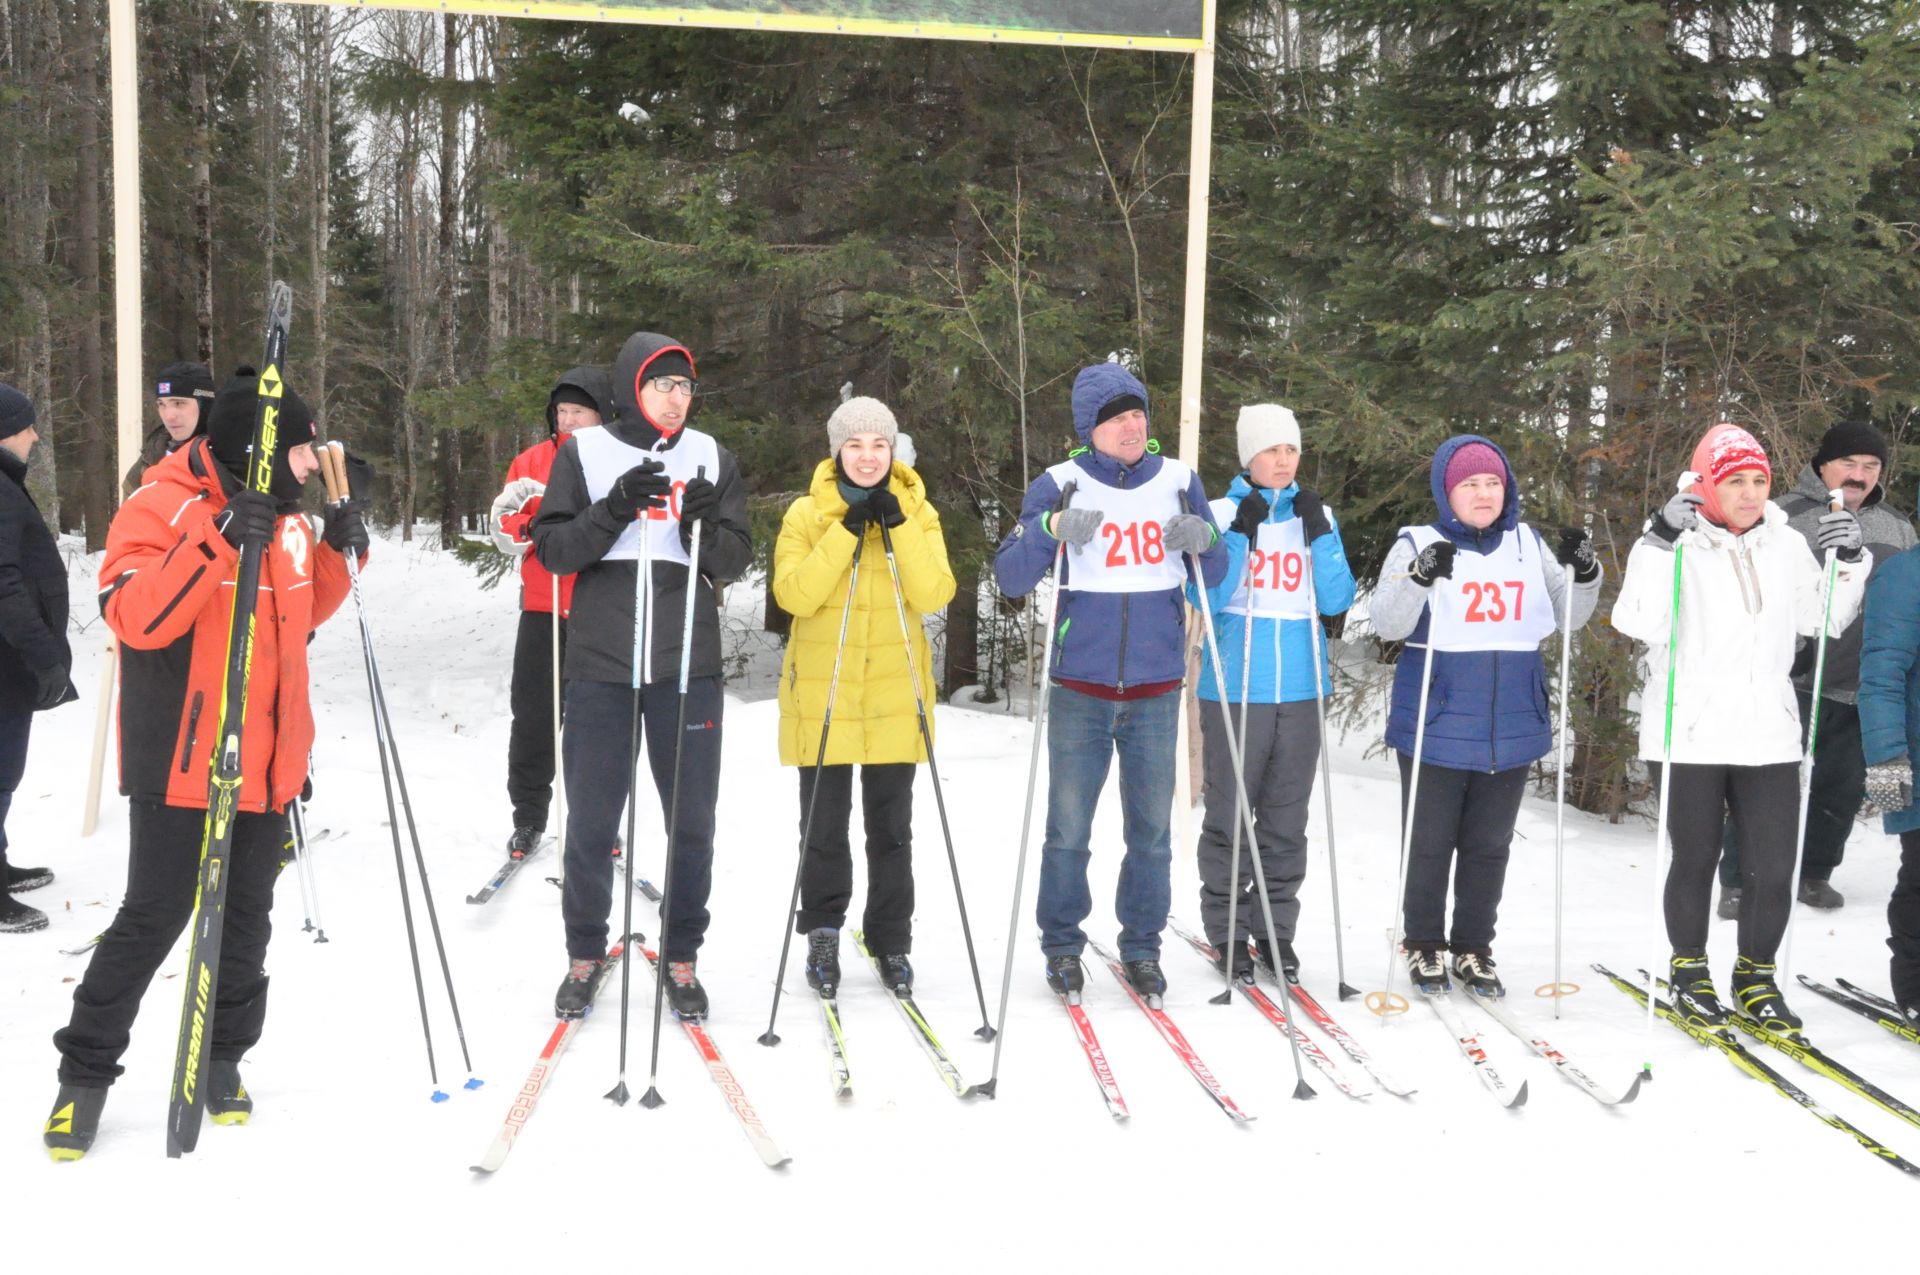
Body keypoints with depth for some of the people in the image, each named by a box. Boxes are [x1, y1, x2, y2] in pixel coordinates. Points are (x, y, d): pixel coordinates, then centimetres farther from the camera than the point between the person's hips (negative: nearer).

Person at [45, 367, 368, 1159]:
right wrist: (216, 540, -33)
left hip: (268, 764, 6)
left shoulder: (282, 516, 11)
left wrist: (339, 556, 4)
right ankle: (86, 1071, 15)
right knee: (155, 915, -2)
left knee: (246, 919, 11)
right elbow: (136, 617, -24)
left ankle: (224, 1059, 26)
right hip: (180, 762, -6)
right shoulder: (162, 506, -11)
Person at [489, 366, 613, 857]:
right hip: (543, 609, 2)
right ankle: (528, 817, 17)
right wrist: (512, 511, -17)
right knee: (533, 716, 5)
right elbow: (508, 538, 4)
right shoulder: (532, 462, 7)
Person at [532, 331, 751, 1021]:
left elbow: (736, 563, 6)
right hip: (600, 667, -1)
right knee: (591, 822, 6)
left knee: (692, 822, 6)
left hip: (689, 671, 1)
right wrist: (616, 509, -15)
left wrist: (707, 524, -15)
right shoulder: (585, 452, 5)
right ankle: (585, 954, 23)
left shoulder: (711, 458, 9)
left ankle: (680, 957, 21)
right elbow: (552, 550, -1)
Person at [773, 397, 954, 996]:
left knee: (891, 828, 8)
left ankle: (890, 943, 22)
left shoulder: (918, 513, 4)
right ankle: (823, 934, 22)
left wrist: (898, 526, -18)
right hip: (822, 694, -1)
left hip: (894, 694, 1)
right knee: (824, 824, 4)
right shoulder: (807, 514, 0)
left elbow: (935, 594, -9)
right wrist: (846, 531, -20)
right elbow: (793, 595, -14)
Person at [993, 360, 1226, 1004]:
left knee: (1151, 827, 8)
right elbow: (1011, 578, -5)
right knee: (1068, 828, 4)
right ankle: (1062, 945, 21)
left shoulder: (1178, 481, 6)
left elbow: (1213, 577, 12)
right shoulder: (1062, 485, -1)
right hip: (1080, 686, -2)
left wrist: (1204, 541, -9)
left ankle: (1142, 947, 23)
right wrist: (1049, 529, -22)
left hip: (1157, 689, 2)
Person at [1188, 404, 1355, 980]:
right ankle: (1227, 933, 14)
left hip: (1301, 689, 3)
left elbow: (1336, 601, 1)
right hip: (1235, 688, -3)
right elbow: (1207, 598, -9)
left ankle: (1276, 931, 20)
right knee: (1229, 815, 2)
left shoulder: (1316, 515, 9)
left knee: (1286, 819, 9)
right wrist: (1240, 534, -16)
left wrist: (1319, 534, -8)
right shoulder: (1221, 513, 0)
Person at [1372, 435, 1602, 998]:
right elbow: (1386, 623, -13)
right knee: (1429, 843, 6)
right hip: (1437, 726, -4)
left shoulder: (1529, 546, 9)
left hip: (1511, 728, 4)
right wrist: (1421, 577, -29)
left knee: (1489, 845, 12)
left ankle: (1474, 947, 26)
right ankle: (1425, 946, 22)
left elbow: (1571, 615, 12)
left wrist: (1583, 573, -8)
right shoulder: (1418, 545, -4)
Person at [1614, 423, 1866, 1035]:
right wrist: (1659, 542, -27)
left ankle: (1756, 975, 24)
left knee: (1774, 866, 4)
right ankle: (1690, 972, 28)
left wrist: (1848, 563, 2)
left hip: (1768, 733, 4)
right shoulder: (1679, 545, -7)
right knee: (1695, 859, 9)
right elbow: (1638, 623, -20)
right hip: (1691, 734, -4)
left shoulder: (1786, 543, 8)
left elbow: (1823, 620, 17)